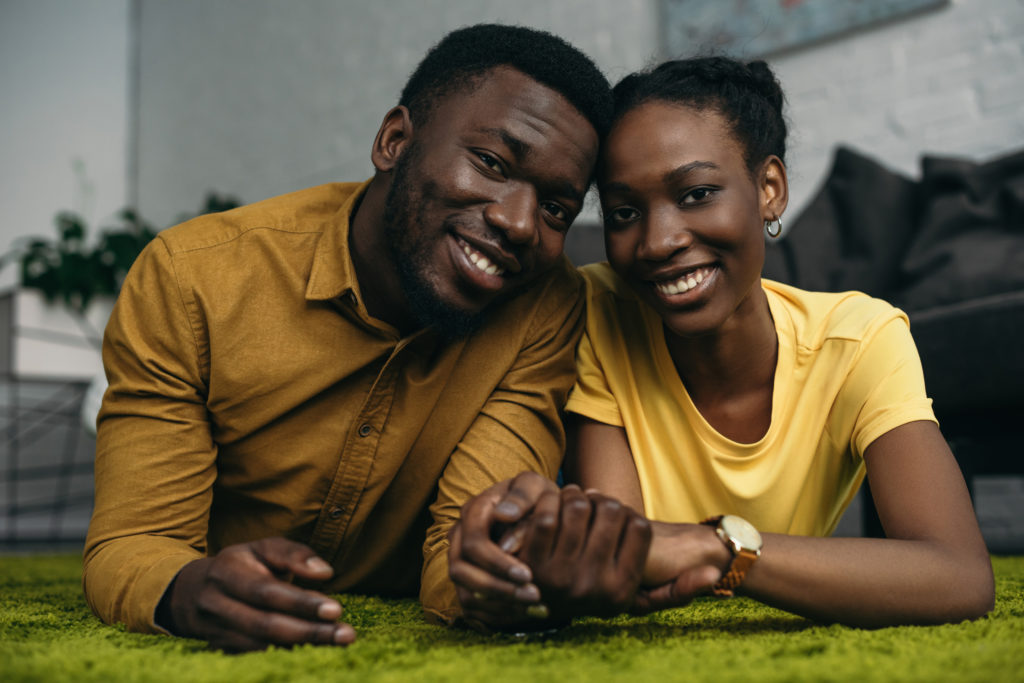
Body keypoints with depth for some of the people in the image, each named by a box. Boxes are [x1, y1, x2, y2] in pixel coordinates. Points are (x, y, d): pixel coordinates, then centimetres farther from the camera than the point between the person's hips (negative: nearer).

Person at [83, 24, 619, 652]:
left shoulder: (550, 309, -12)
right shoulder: (188, 280, -16)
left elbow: (463, 553, -17)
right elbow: (129, 547, -16)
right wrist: (192, 594, -37)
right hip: (212, 654, 0)